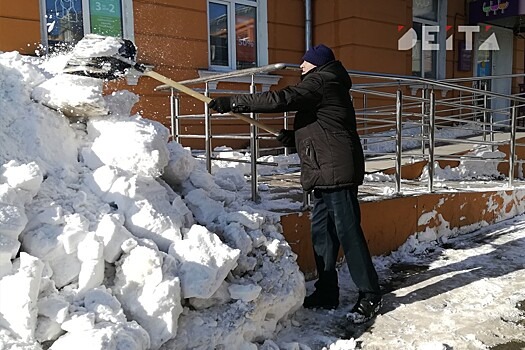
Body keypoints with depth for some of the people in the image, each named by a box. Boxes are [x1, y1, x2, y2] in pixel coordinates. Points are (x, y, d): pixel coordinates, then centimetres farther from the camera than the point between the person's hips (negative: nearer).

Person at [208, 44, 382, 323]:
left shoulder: (319, 82, -7)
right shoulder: (326, 85, 25)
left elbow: (280, 100, -19)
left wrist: (232, 102, -14)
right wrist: (294, 138, 11)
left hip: (336, 172, -11)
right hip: (327, 174, 11)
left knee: (348, 232, -6)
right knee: (322, 232, 11)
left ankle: (370, 295, 4)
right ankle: (326, 292, 20)